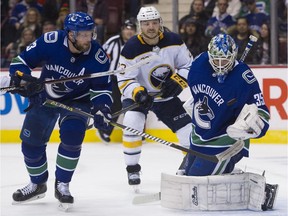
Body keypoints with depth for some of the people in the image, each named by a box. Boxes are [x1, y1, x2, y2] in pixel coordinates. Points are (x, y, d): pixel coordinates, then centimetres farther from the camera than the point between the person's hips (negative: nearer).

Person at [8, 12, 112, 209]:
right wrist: (22, 80, -34)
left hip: (77, 100, -2)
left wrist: (101, 110, -31)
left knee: (72, 136, -26)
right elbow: (21, 61, -16)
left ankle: (62, 185, -7)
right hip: (45, 96, 2)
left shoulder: (98, 56, -25)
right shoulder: (51, 42, -27)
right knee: (31, 141, 3)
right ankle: (37, 184, 28)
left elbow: (103, 88, -15)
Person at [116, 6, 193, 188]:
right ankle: (133, 169, -11)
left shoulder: (173, 41, -14)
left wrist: (177, 81, -20)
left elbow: (188, 64, -3)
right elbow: (124, 80, -21)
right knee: (132, 124, -28)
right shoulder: (132, 48, -23)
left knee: (188, 128, 0)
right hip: (137, 94, -3)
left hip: (167, 95, 3)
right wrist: (138, 93, -39)